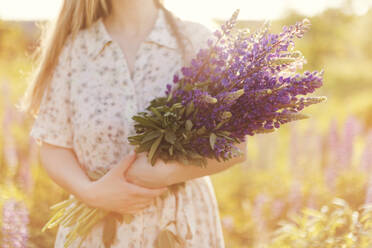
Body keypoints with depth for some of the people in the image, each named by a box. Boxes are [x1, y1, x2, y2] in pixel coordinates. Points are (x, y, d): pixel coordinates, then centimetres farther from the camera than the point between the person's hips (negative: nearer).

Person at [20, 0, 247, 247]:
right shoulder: (73, 47, -1)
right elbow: (54, 147, 0)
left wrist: (166, 173, -22)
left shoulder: (198, 41, -6)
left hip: (181, 222, 0)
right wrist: (91, 192, -18)